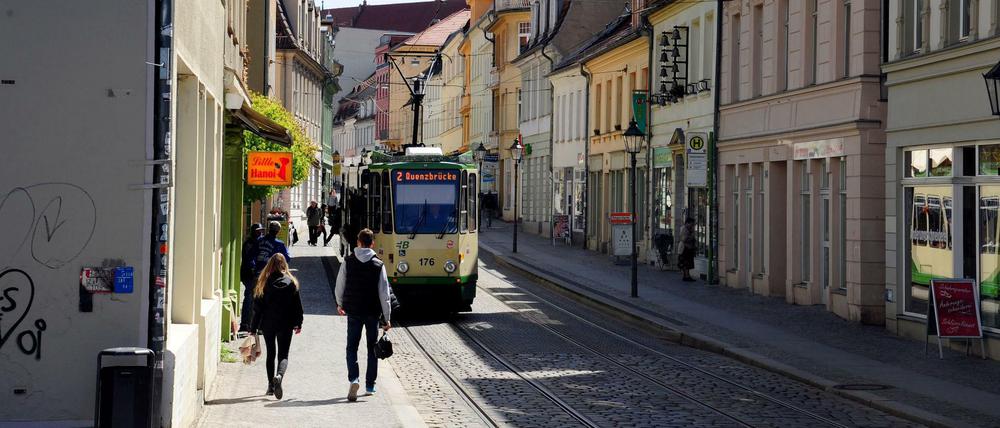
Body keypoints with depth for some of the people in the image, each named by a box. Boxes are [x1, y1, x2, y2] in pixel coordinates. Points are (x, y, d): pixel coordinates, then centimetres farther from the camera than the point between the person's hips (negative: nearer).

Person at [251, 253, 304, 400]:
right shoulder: (291, 282, -4)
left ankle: (271, 385, 17)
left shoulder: (264, 282, -4)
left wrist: (254, 327, 2)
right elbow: (297, 304, 0)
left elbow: (258, 306, -3)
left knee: (270, 354, 15)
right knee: (283, 354, 2)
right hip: (285, 325, -1)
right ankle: (279, 376, -27)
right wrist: (298, 323, 10)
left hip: (268, 324, 1)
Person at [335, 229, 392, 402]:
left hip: (353, 311, 0)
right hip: (373, 312, 0)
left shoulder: (348, 262, -5)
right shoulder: (378, 265, -7)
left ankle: (353, 379, -14)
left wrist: (340, 304, 22)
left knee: (352, 347, 8)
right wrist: (387, 318, -1)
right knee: (372, 348, 13)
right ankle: (370, 385, 16)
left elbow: (340, 286, 3)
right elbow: (384, 293, -7)